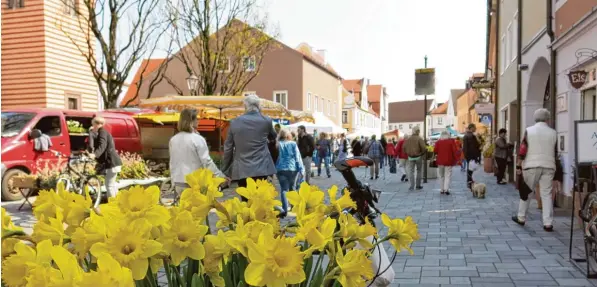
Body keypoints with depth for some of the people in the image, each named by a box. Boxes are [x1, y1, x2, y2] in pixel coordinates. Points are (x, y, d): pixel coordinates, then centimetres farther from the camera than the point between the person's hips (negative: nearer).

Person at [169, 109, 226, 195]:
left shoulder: (173, 140, 5)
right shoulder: (198, 139, -12)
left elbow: (172, 163, 12)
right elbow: (207, 161, -12)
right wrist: (220, 176, -4)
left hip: (179, 183, 5)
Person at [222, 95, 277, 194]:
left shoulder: (235, 122, 4)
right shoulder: (266, 121, 2)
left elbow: (228, 148, 8)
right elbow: (273, 137, 23)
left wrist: (226, 171, 16)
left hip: (241, 170, 1)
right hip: (261, 169, -1)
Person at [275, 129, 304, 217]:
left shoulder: (278, 145, 0)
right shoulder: (293, 144, 2)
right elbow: (298, 157, 0)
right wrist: (301, 169, 2)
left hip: (281, 169, -1)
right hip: (292, 168, 2)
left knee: (284, 189, -2)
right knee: (292, 188, 19)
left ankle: (285, 209, -14)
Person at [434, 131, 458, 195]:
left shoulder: (438, 142, 0)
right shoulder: (451, 141, -3)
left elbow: (435, 151, -2)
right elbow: (455, 150, -7)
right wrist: (456, 159, 1)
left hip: (440, 161, 2)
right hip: (449, 161, -2)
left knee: (441, 176, 12)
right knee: (448, 175, 0)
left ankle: (441, 190, 12)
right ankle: (446, 189, -15)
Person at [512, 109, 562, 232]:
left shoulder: (529, 130, -2)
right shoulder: (553, 133, 5)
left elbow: (522, 150, -6)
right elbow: (555, 153, 10)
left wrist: (519, 165, 0)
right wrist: (555, 167, 22)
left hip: (531, 166, -1)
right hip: (548, 166, 2)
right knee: (547, 194, 3)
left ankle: (521, 217, 20)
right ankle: (548, 223, 1)